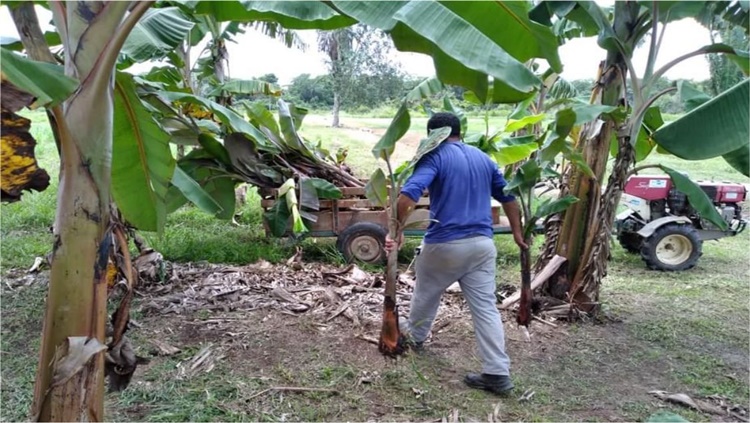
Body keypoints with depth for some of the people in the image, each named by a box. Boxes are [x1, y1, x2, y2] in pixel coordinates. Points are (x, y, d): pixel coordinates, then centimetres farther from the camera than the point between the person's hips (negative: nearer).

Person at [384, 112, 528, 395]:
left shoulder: (435, 156, -7)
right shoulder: (483, 158, 14)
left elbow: (409, 194, -23)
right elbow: (507, 196, 20)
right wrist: (517, 233, 28)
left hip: (445, 244, -5)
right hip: (482, 244, 5)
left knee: (426, 294, 21)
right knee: (486, 308, 6)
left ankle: (415, 338, 43)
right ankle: (498, 373, 6)